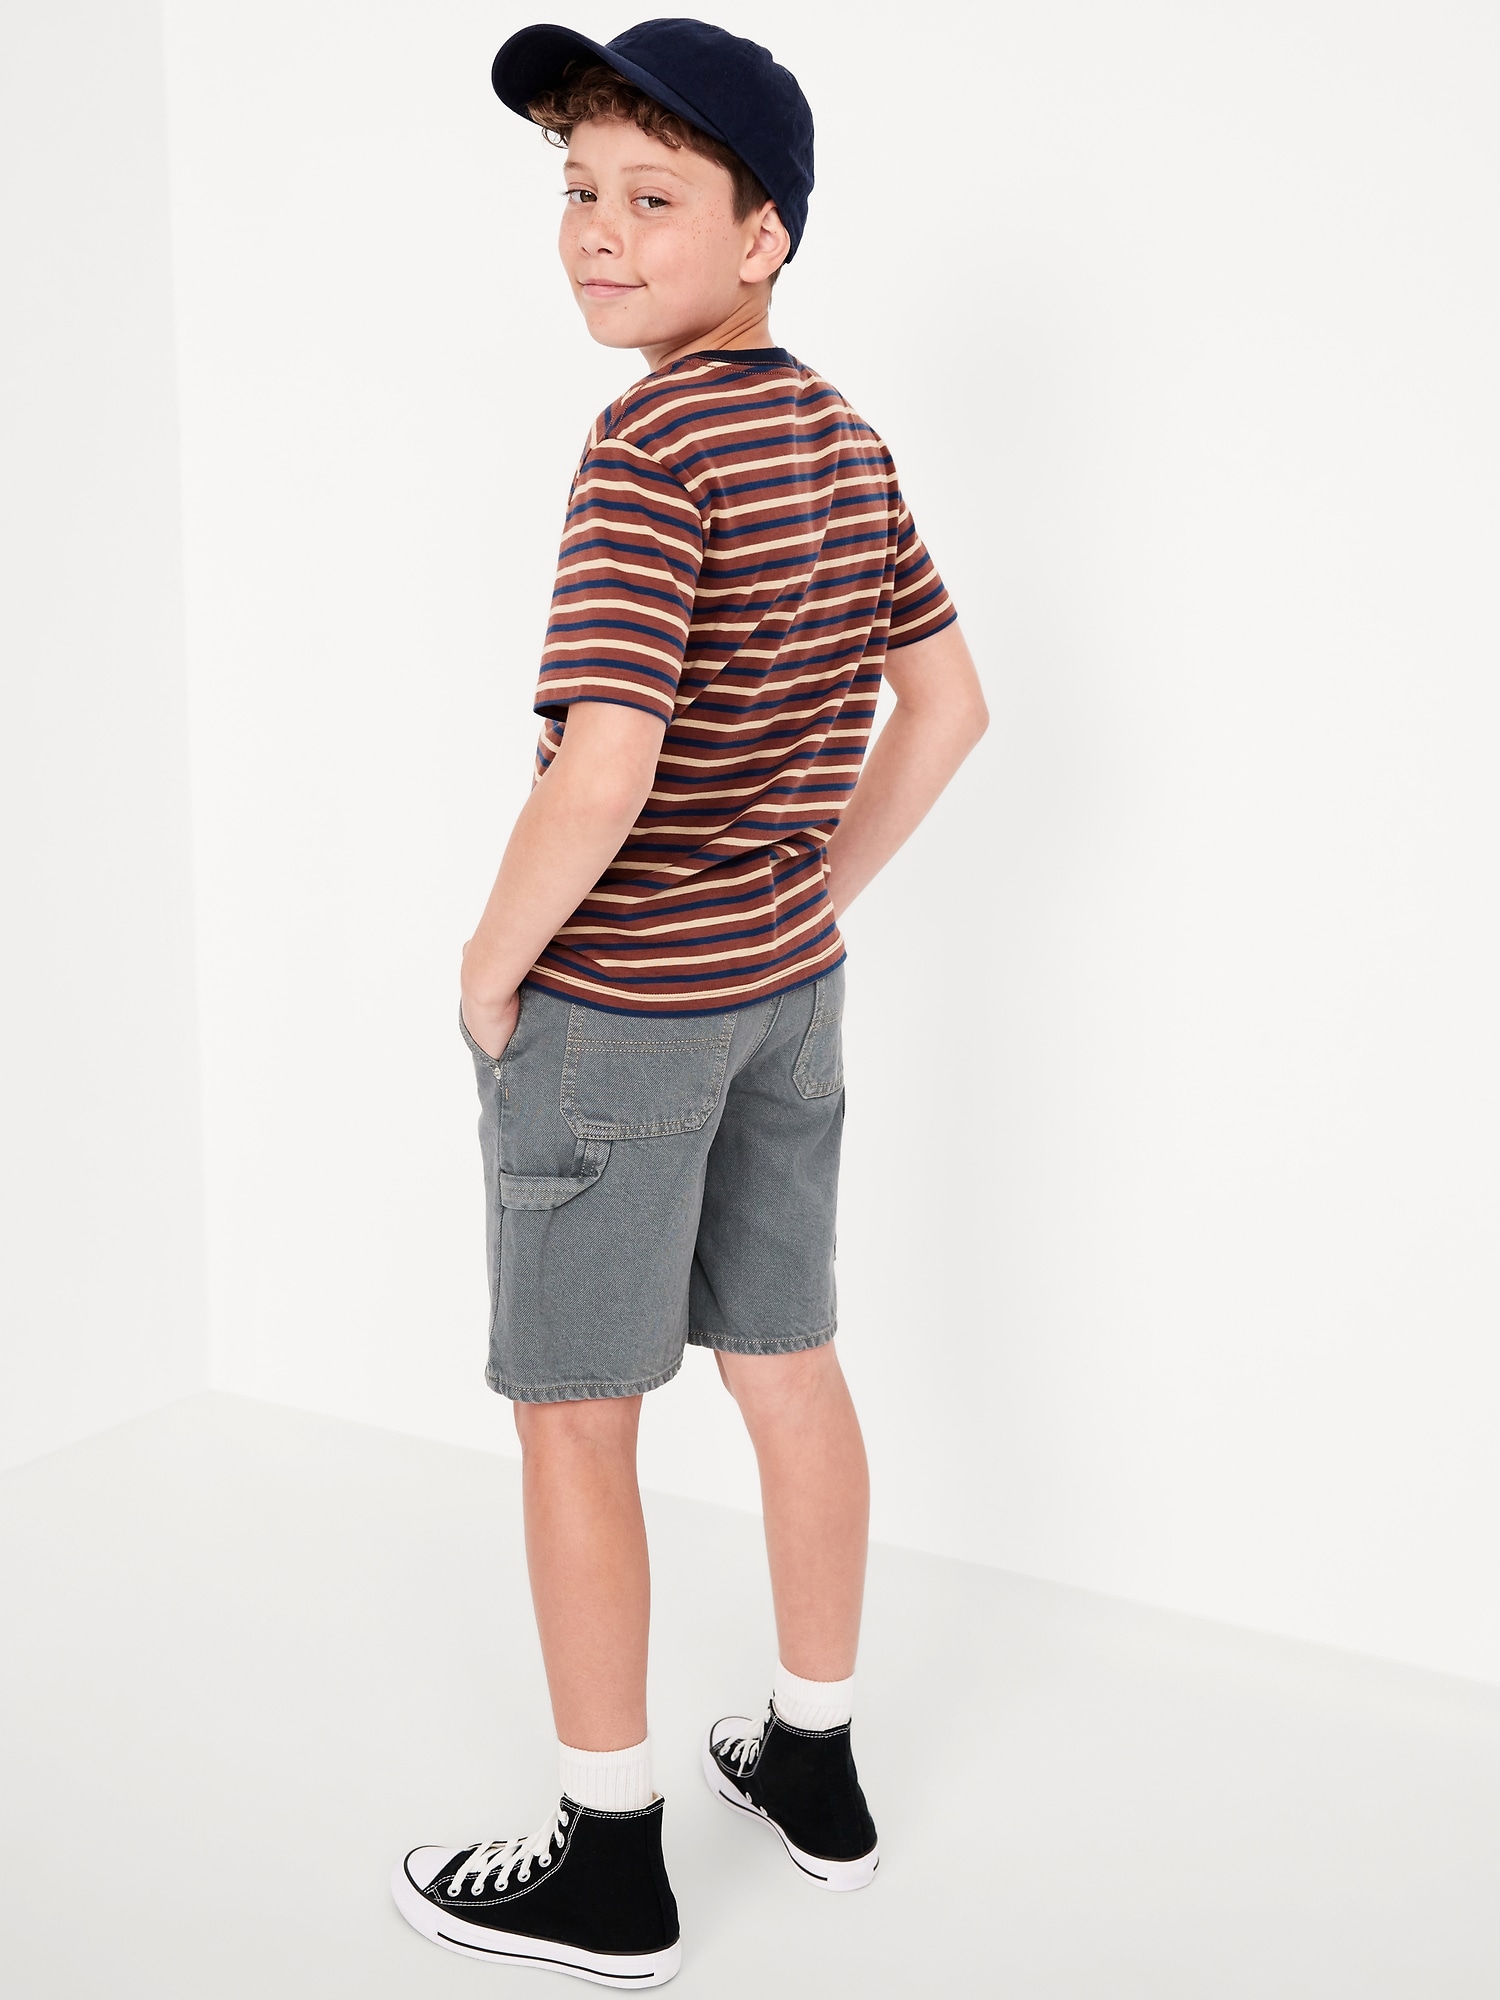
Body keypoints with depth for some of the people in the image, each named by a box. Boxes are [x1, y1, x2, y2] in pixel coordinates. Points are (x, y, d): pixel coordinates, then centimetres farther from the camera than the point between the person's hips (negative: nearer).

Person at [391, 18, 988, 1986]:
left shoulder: (653, 446, -21)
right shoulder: (846, 440, 5)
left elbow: (601, 770, -29)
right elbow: (947, 703, 12)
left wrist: (493, 963, -14)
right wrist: (817, 897, 14)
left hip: (616, 1004, -8)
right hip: (792, 988, 8)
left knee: (574, 1416, 5)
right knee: (787, 1364, 17)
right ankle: (815, 1765, 34)